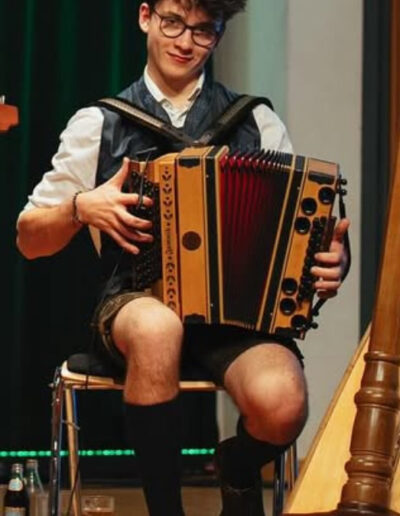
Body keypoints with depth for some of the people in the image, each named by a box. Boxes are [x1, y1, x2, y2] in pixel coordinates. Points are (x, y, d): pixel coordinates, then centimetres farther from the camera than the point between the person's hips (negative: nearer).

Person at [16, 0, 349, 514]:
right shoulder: (99, 124, 9)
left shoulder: (257, 122, 11)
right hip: (137, 302, -1)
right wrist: (82, 207, -10)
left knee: (282, 404, -32)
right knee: (157, 327, -39)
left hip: (240, 306, 1)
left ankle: (239, 472, 7)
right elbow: (29, 239, 10)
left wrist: (331, 260, -11)